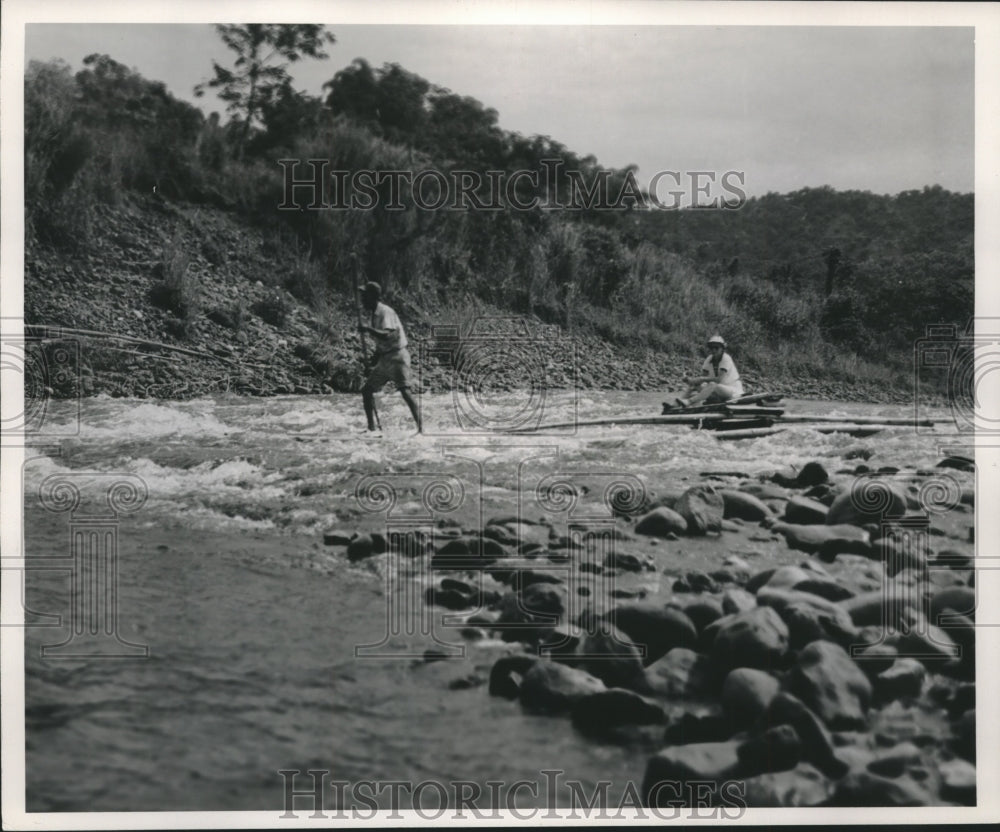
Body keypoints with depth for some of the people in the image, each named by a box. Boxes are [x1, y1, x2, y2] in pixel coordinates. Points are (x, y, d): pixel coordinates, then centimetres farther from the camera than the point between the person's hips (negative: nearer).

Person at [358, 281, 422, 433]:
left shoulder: (385, 312, -17)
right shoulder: (371, 313, 11)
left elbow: (386, 335, -32)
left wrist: (368, 329, -38)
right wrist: (374, 362, 19)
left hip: (397, 356, -9)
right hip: (384, 358, 9)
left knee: (405, 391, -16)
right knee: (366, 390, 7)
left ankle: (420, 427, -14)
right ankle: (371, 427, 13)